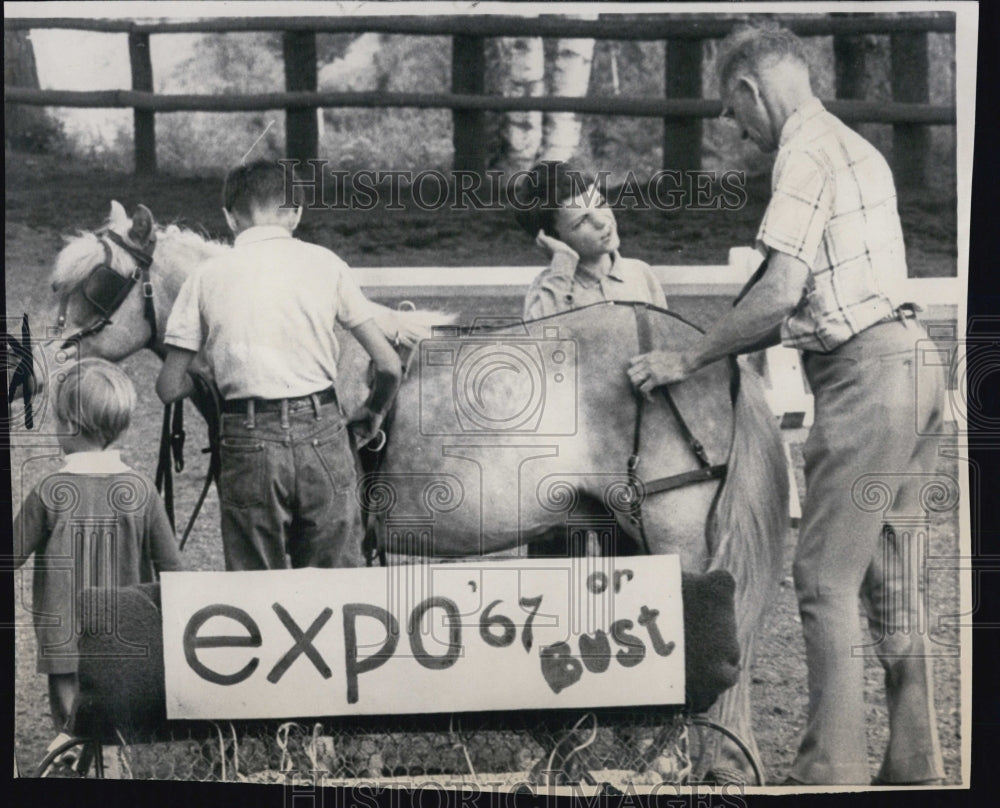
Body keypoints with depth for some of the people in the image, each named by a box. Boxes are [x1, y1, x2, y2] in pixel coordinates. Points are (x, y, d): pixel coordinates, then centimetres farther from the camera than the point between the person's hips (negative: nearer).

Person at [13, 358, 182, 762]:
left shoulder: (50, 493, -12)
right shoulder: (141, 489, -4)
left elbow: (12, 556, -3)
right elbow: (170, 566, 1)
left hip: (65, 644, -2)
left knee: (72, 735, 3)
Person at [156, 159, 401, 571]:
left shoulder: (207, 275, 4)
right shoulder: (324, 263, 5)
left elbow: (169, 388, 3)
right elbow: (389, 366, 4)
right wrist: (373, 413, 23)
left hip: (248, 441, 0)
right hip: (321, 432, 0)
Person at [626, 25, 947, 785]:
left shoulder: (805, 149, -8)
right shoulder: (856, 146, 21)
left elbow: (782, 291, -17)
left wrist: (688, 359, -10)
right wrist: (751, 338, 19)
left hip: (863, 373, -10)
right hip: (909, 357, 10)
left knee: (826, 577, -6)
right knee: (885, 568, 14)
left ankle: (833, 766, -1)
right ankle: (915, 762, 21)